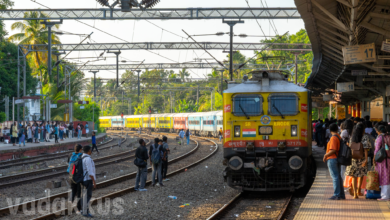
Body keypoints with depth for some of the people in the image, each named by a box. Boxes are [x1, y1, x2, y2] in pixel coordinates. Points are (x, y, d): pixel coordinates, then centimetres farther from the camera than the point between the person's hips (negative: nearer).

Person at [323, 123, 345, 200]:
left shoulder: (333, 138, -16)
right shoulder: (339, 137, 12)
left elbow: (333, 150, -22)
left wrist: (325, 155, -10)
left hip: (332, 159, -9)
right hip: (337, 159, 9)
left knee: (335, 177, -8)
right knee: (338, 177, 13)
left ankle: (336, 195, -7)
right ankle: (341, 194, 17)